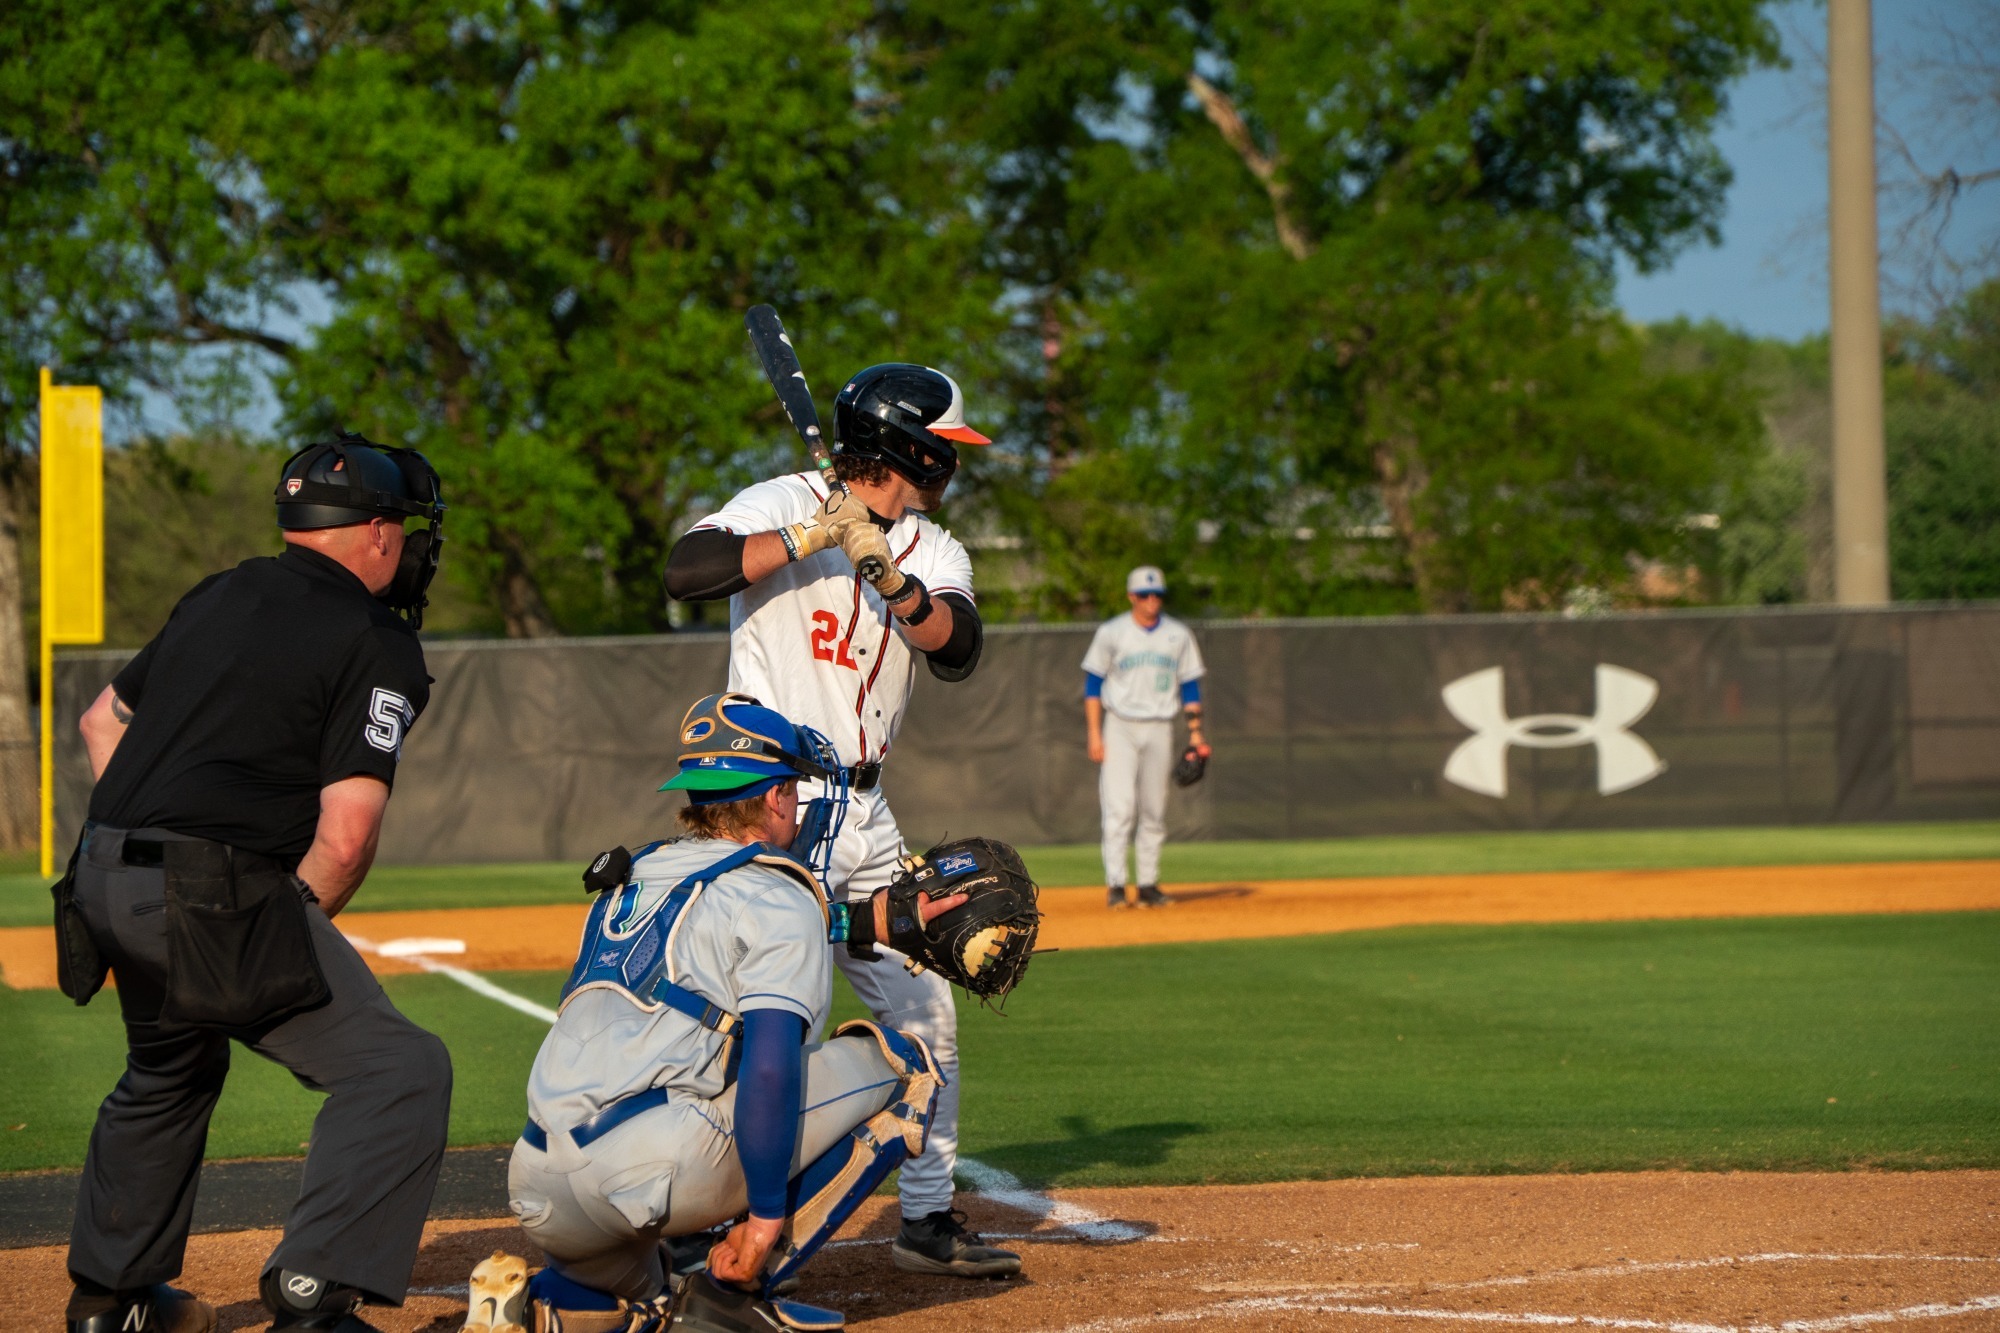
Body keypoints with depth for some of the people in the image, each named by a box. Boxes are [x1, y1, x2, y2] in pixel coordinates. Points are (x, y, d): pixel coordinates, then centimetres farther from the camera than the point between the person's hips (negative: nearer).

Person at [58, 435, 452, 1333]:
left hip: (105, 881, 9)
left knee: (169, 1071, 32)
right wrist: (294, 933, 1)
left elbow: (104, 719, 27)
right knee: (400, 1070, -6)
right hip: (214, 897, -9)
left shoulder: (218, 598, 18)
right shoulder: (377, 643, -5)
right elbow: (344, 836, -14)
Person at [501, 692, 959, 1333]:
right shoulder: (777, 898, 0)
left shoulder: (630, 879, 22)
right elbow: (769, 1067, -14)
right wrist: (767, 1214, -11)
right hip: (648, 1172, -9)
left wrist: (876, 919, 43)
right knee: (900, 1063, 2)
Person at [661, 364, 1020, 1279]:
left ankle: (927, 1218, 23)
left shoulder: (933, 551, 10)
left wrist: (886, 573, -26)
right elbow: (687, 572, -22)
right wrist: (811, 536, -24)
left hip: (863, 813, 7)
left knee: (925, 1013, 11)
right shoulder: (783, 507, -6)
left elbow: (956, 651, -10)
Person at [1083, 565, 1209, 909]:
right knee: (1119, 807, -11)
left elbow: (1190, 686, 11)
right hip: (1120, 728, -3)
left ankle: (1148, 884, 10)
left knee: (1154, 812, 4)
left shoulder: (1179, 635, 8)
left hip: (1159, 730, 3)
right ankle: (1115, 885, -12)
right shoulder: (1111, 632, 0)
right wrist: (1094, 734, -7)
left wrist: (1195, 732, 2)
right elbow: (1093, 684, 1)